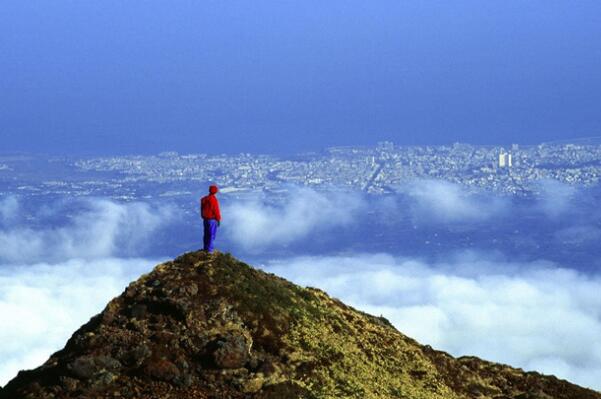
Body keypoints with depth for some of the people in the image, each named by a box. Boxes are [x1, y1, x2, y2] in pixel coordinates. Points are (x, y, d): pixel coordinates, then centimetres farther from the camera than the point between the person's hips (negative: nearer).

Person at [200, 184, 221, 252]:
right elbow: (216, 211, -19)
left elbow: (202, 209, 11)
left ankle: (205, 248, 25)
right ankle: (209, 249, 1)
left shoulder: (204, 199, 3)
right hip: (212, 220, -8)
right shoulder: (213, 200, -22)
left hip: (205, 219, 8)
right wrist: (218, 220, -10)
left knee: (206, 234, 17)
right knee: (212, 234, -1)